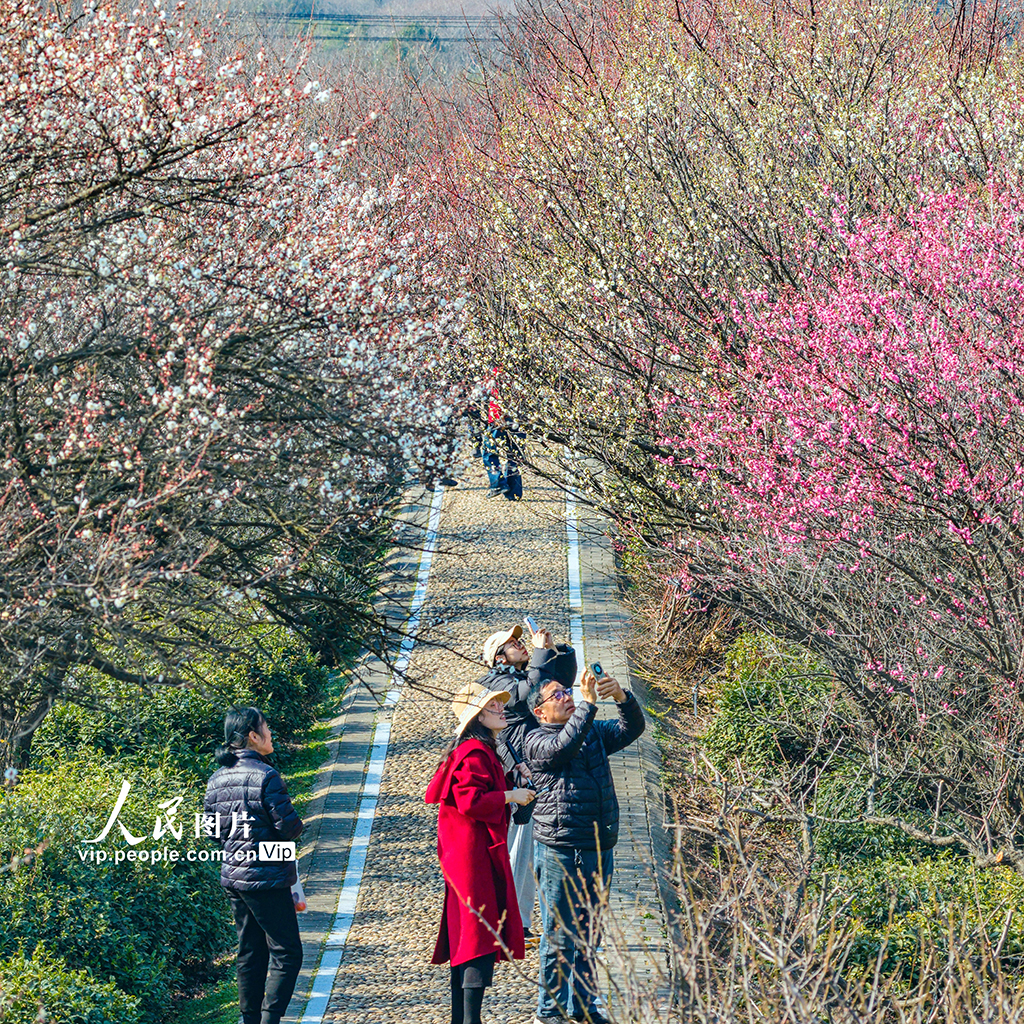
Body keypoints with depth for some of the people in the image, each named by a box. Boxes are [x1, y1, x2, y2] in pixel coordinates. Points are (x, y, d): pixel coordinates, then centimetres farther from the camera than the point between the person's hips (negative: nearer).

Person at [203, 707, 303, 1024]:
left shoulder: (216, 778, 7)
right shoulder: (265, 775, -17)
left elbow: (213, 829, 12)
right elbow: (288, 826, -18)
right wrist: (296, 823, 4)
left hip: (232, 878, 8)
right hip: (265, 878, -8)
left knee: (250, 952, 16)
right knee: (286, 953, -1)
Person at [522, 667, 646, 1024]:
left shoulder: (593, 732, 16)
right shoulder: (536, 741, -4)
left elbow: (632, 728, 9)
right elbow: (563, 746, -24)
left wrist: (622, 697, -10)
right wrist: (588, 704, -26)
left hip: (599, 847, 7)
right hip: (560, 850, -6)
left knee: (588, 933, 14)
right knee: (560, 935, -2)